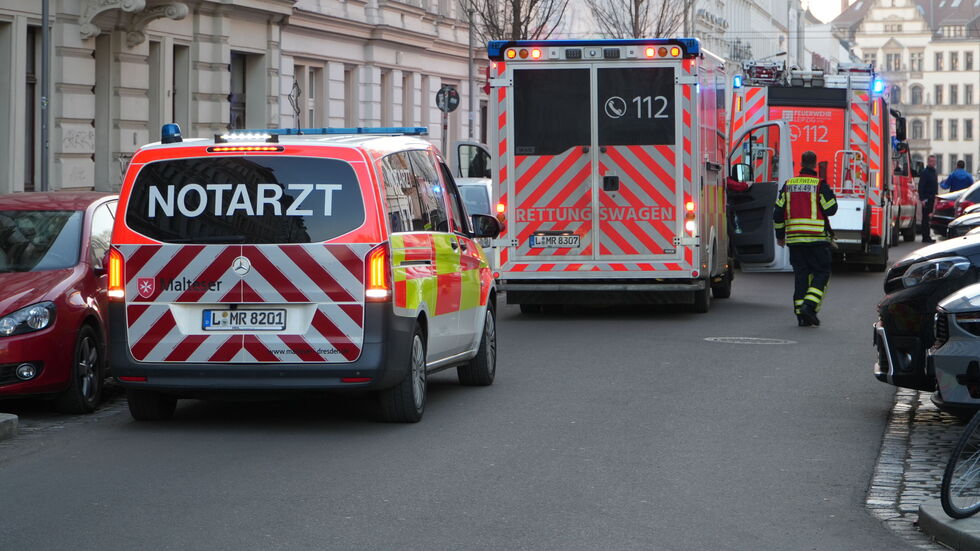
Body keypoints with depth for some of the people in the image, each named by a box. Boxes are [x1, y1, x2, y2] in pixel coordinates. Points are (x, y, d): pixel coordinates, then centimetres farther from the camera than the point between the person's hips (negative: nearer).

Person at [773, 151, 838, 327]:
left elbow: (778, 212, 9)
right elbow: (831, 209, -7)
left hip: (794, 238, 4)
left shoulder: (788, 185, 8)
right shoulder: (819, 185, -6)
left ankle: (801, 313, 5)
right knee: (821, 273, 4)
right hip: (817, 238, -4)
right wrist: (830, 194, 13)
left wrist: (780, 235, 18)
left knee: (800, 274, 8)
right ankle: (809, 305, -14)